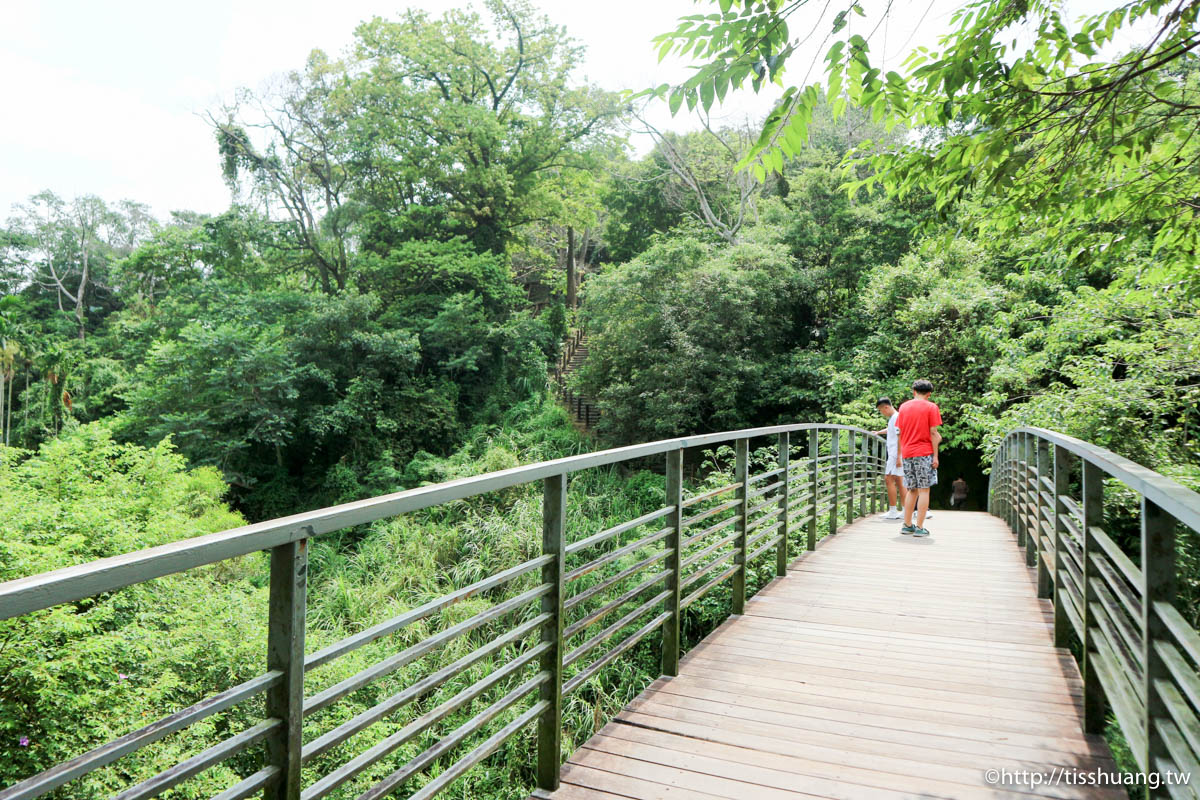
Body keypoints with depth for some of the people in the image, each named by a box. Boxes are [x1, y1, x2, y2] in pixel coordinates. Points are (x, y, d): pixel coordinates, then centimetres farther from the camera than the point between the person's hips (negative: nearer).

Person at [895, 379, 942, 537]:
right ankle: (919, 527, -2)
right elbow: (933, 433, -7)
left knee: (912, 490, 13)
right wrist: (935, 456, -4)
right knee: (924, 490, 0)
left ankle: (907, 525, 13)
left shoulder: (904, 407, 10)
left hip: (907, 454, 4)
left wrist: (899, 455, 16)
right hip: (924, 453, -4)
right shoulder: (931, 407, -2)